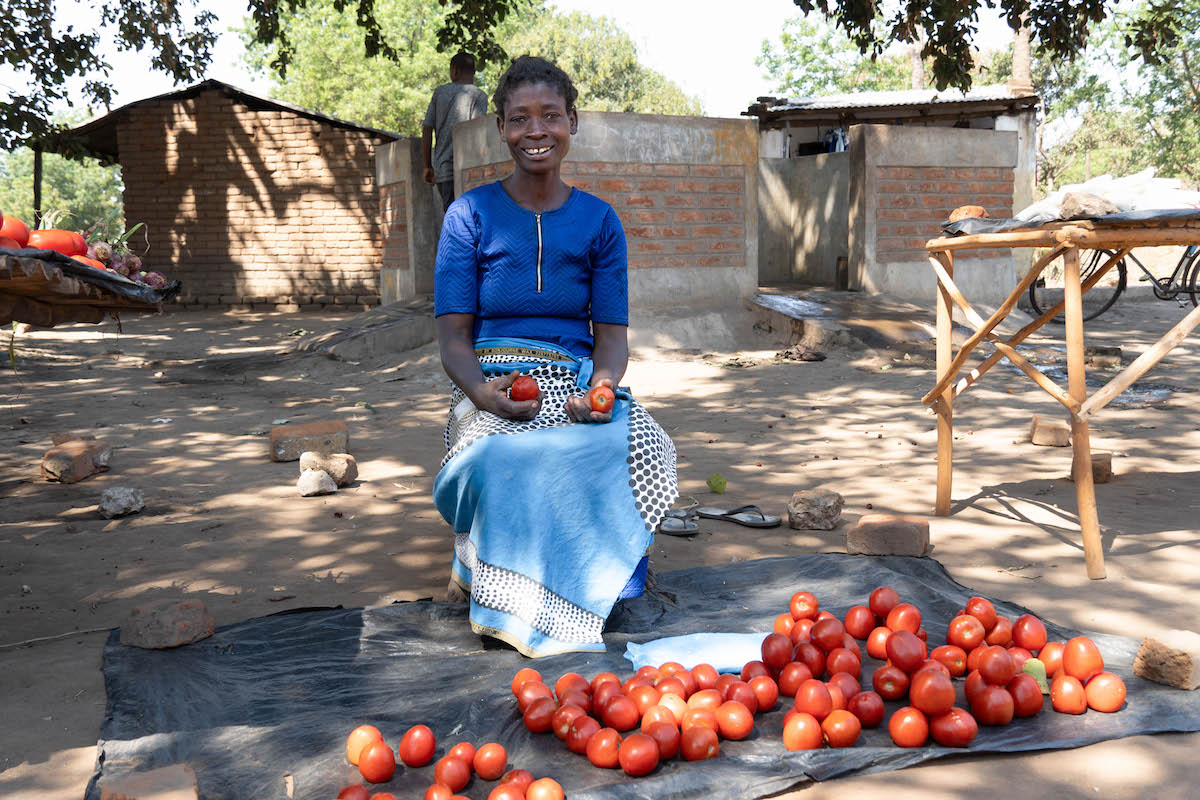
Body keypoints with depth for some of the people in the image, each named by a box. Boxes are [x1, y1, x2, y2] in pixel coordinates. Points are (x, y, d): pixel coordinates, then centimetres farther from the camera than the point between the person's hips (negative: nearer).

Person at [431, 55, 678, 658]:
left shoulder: (598, 221, 12)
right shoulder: (470, 215, 6)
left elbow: (612, 332, 7)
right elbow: (453, 334, 1)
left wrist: (602, 386, -17)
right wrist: (482, 390, -21)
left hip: (578, 381, 2)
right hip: (491, 385, -2)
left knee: (642, 447, -31)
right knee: (506, 457, -37)